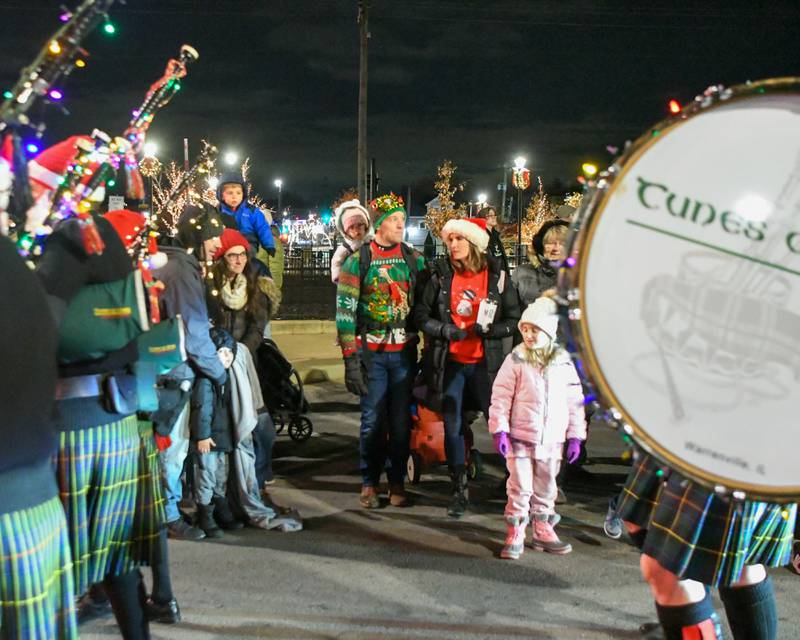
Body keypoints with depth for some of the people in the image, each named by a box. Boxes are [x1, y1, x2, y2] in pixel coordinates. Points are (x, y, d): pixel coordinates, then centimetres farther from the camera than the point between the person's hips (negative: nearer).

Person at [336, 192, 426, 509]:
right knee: (373, 420, 2)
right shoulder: (357, 261, -1)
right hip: (371, 352, -2)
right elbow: (344, 310, -3)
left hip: (405, 352, 2)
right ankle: (369, 484, 15)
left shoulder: (414, 259, 7)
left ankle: (397, 482, 18)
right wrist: (350, 358, -8)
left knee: (401, 420, 6)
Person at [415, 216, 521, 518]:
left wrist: (487, 329, -15)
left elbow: (513, 320, 2)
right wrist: (444, 329, -12)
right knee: (452, 428, 6)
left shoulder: (497, 276, -1)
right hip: (450, 363, 1)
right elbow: (421, 314, 5)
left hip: (485, 364, -1)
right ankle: (459, 490, 19)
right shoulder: (441, 276, 2)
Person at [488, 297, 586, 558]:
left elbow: (574, 400, 7)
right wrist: (499, 430, -10)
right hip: (520, 437, -3)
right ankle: (514, 535, 9)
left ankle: (543, 531, 29)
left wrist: (575, 435, 6)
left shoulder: (563, 361, 1)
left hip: (552, 439, 3)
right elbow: (501, 396, -5)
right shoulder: (516, 359, -6)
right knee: (520, 487, -1)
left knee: (546, 488, 15)